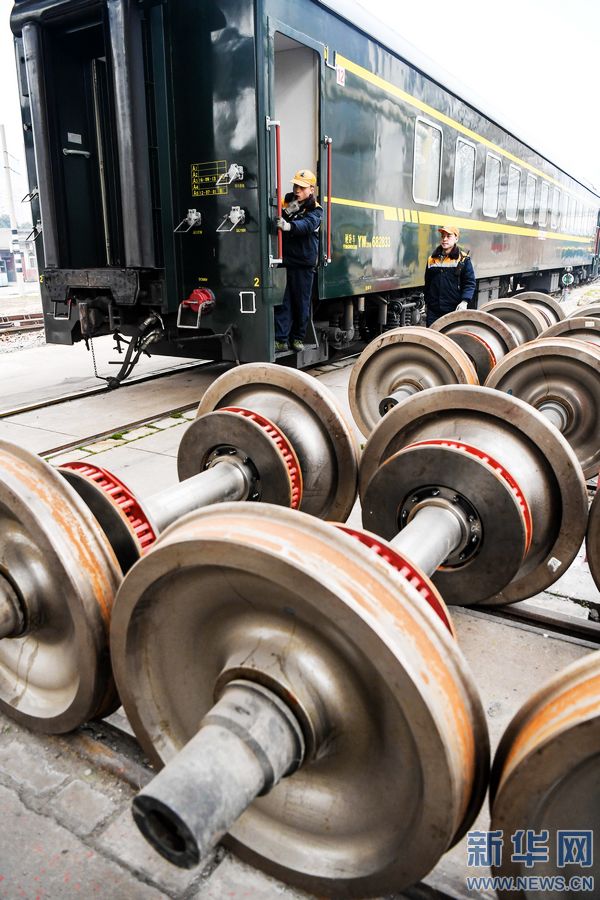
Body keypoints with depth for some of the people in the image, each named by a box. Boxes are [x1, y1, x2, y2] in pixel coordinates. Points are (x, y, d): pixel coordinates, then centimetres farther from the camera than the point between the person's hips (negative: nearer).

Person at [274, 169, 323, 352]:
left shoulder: (315, 210, 0)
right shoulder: (287, 202, 12)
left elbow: (307, 225, -23)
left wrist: (289, 225, -41)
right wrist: (287, 211, -9)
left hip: (303, 263, -2)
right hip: (284, 260, 2)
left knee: (302, 302, 5)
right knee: (282, 301, -3)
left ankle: (298, 338, 18)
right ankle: (281, 339, -2)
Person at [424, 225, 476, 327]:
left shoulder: (463, 259, -1)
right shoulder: (432, 259, 12)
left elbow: (470, 283, -4)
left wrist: (464, 301, -18)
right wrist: (427, 303, 19)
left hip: (454, 310, -4)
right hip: (433, 310, 4)